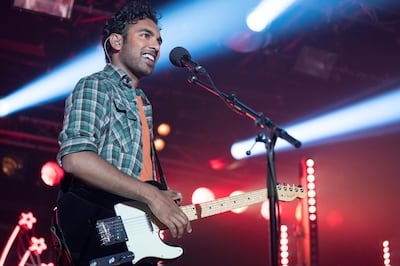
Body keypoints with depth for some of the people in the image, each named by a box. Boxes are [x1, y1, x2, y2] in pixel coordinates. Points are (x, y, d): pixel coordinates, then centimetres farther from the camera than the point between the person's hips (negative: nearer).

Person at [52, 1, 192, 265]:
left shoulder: (141, 102, 22)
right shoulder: (96, 87, -5)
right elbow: (74, 156, -22)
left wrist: (160, 196, 7)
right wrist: (151, 195, -23)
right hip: (98, 231, -9)